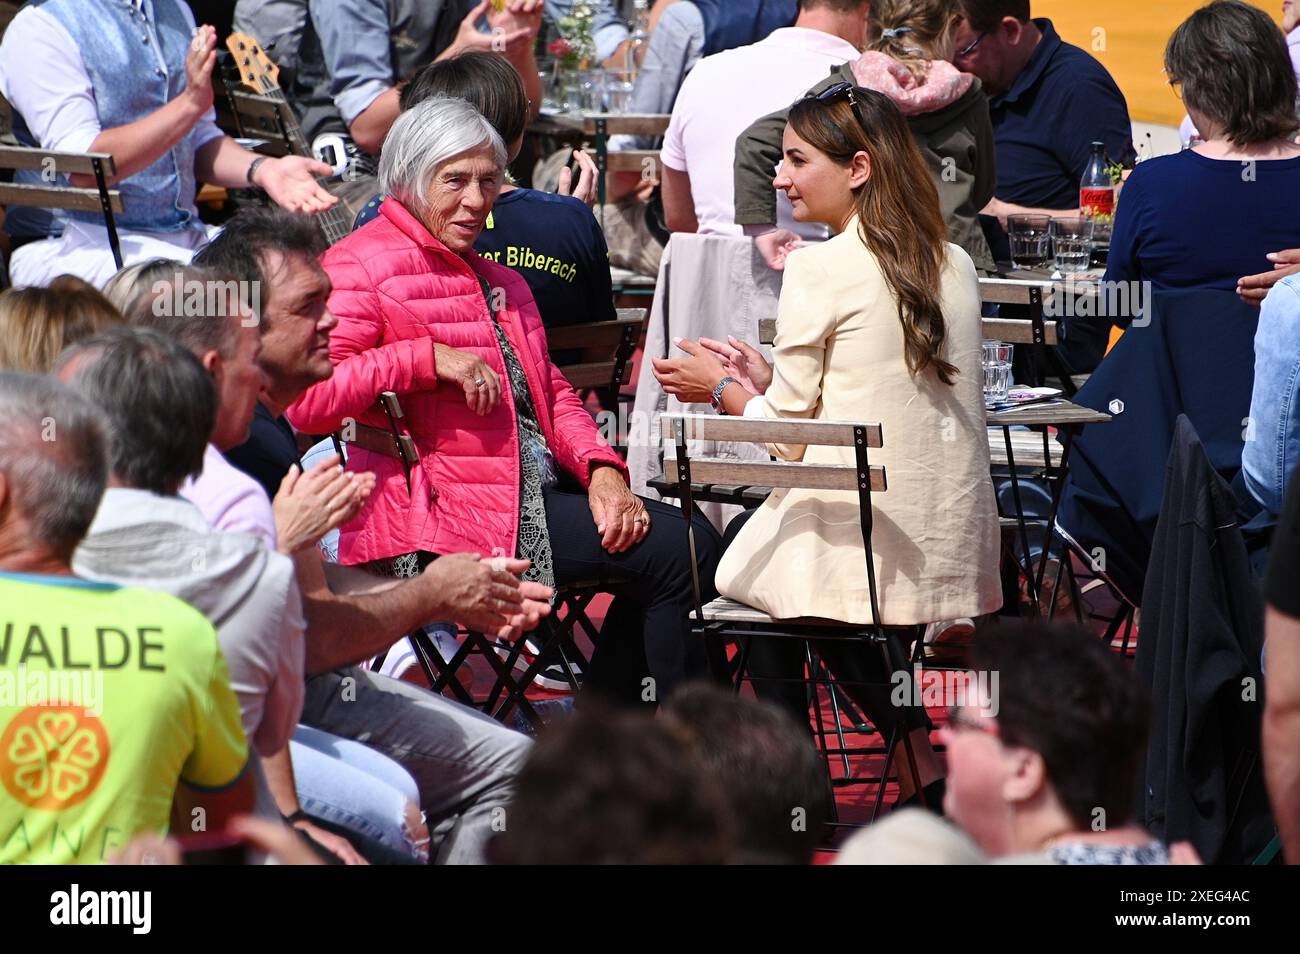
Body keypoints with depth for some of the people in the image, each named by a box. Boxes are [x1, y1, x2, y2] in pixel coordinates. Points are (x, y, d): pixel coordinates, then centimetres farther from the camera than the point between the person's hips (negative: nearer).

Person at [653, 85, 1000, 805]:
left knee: (744, 554, 21)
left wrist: (723, 388, 12)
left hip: (857, 548, -6)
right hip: (956, 546, 6)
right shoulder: (955, 266, 9)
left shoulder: (820, 270, -11)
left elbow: (789, 436, -6)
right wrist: (766, 380, 22)